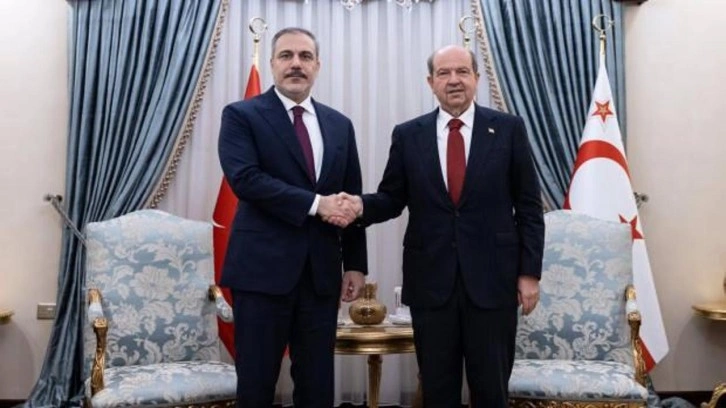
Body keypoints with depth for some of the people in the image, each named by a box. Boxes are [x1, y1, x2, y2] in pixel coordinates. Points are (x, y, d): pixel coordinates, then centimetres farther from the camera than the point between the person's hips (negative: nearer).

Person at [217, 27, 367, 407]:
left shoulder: (340, 125, 12)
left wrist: (354, 263, 8)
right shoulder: (241, 115, -1)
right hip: (262, 268, -4)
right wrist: (315, 203, -18)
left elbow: (352, 198, 13)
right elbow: (244, 178, -16)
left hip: (322, 271, 4)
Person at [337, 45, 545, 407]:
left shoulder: (508, 129, 1)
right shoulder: (408, 135, 5)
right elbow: (392, 198, 7)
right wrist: (362, 205, -15)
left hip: (492, 278, -1)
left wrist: (529, 272, -2)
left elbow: (529, 207, 1)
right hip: (431, 280, 1)